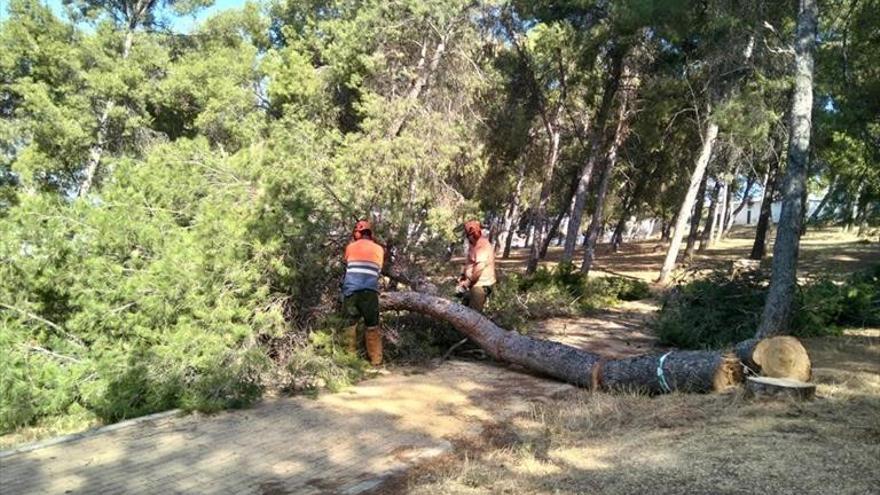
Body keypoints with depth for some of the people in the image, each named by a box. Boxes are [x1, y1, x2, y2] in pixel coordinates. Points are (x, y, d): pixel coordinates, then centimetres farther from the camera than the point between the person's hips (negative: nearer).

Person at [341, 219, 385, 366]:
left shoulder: (350, 247, 8)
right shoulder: (379, 249, 10)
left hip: (350, 290, 0)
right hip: (370, 291, 0)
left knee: (350, 324, 10)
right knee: (372, 326, 8)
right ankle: (376, 359, 6)